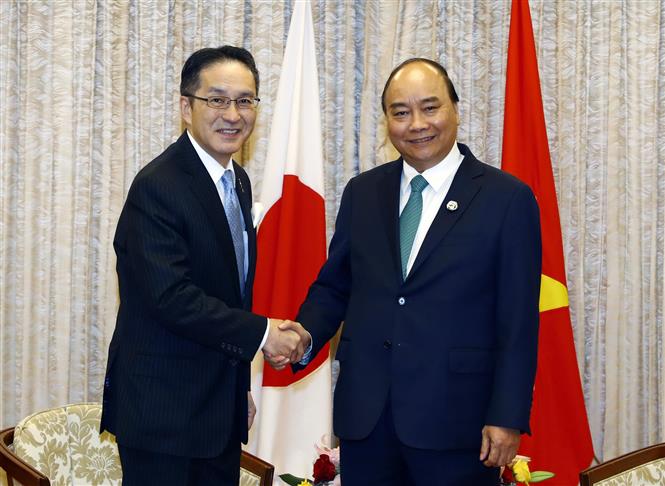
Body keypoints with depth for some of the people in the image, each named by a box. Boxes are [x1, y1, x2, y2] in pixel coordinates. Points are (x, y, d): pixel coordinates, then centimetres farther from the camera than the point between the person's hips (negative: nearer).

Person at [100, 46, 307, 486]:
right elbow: (171, 297, -24)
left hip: (222, 408, 8)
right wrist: (260, 333, -16)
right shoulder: (157, 186, -17)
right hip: (163, 411, -8)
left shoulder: (238, 181, 11)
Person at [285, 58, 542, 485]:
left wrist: (508, 418, -10)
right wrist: (304, 335, -6)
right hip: (364, 415, 4)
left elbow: (519, 322, -6)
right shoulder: (362, 193, 10)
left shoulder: (507, 199, -4)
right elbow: (333, 285, 14)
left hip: (455, 418, -3)